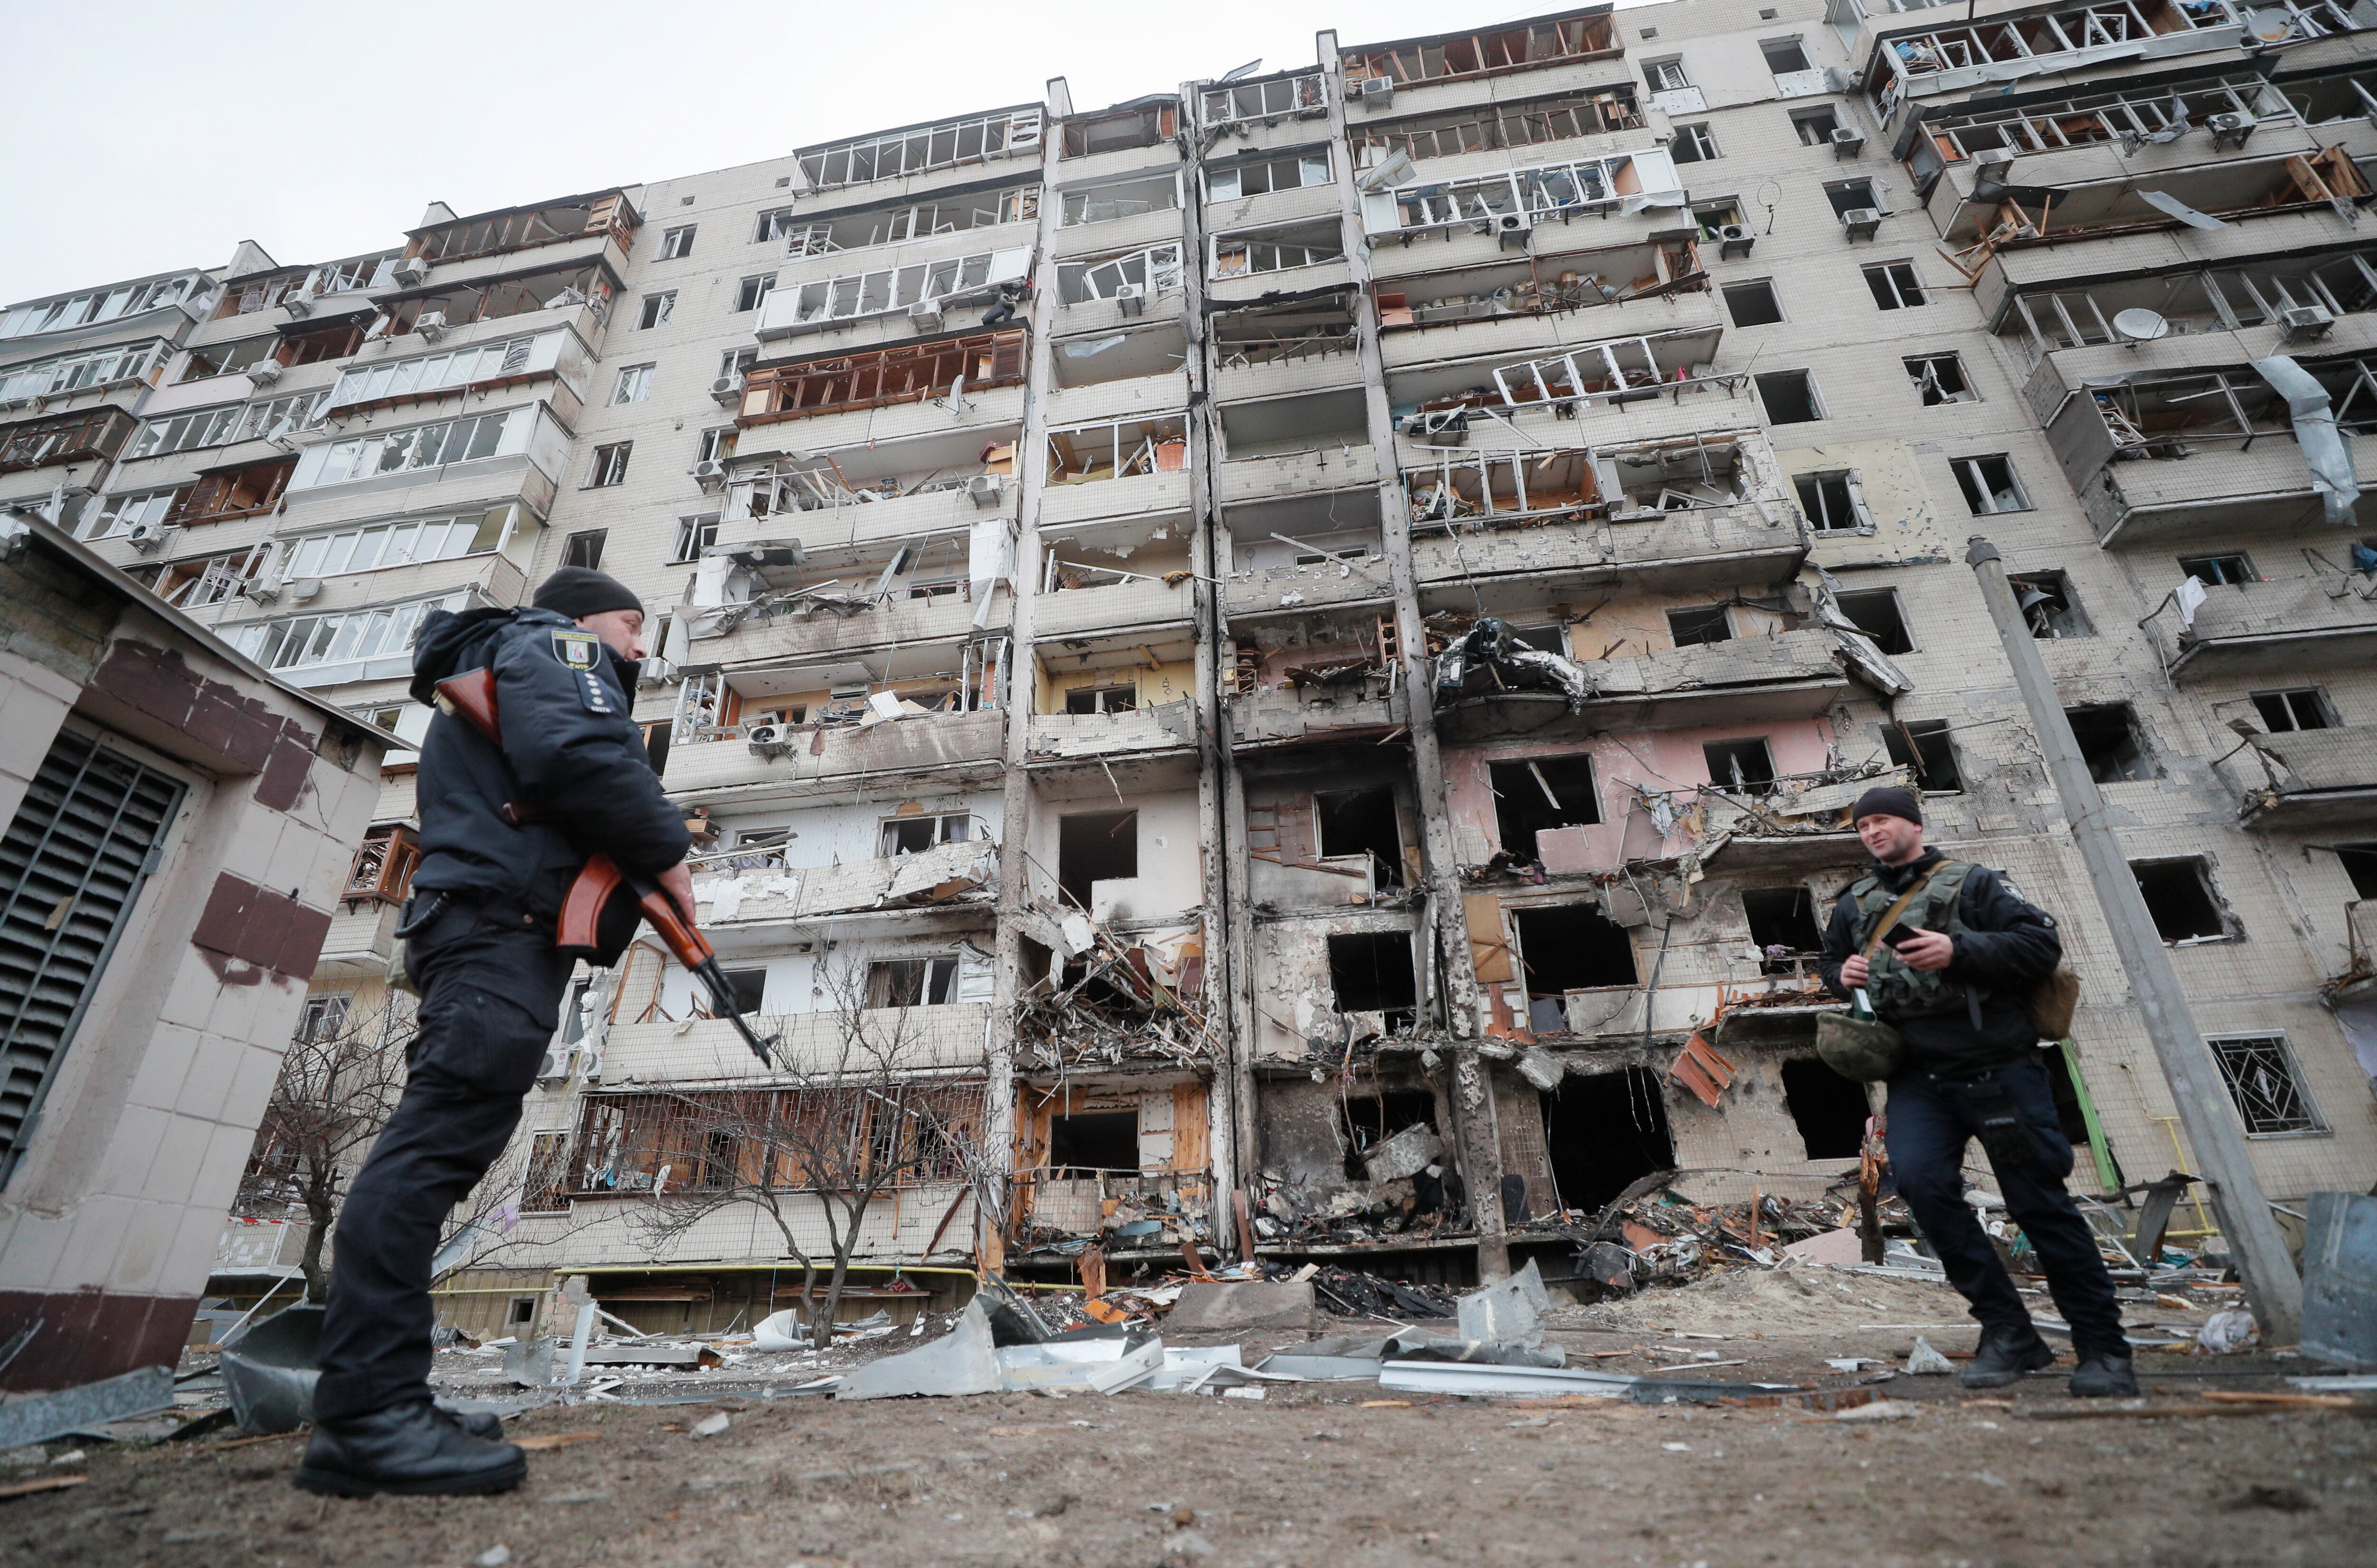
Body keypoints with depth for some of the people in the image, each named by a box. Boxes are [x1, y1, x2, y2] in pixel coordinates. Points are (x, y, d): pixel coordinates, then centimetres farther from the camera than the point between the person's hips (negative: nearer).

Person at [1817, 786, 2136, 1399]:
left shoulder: (1970, 883, 4)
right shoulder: (1854, 905, 16)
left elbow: (2042, 944, -6)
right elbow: (1831, 965, 27)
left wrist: (1959, 952, -20)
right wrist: (1843, 976, 4)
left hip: (1997, 1066, -3)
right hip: (1919, 1077, 3)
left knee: (2041, 1201, -1)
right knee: (1919, 1177, -19)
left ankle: (2104, 1349, 15)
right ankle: (2008, 1330, -5)